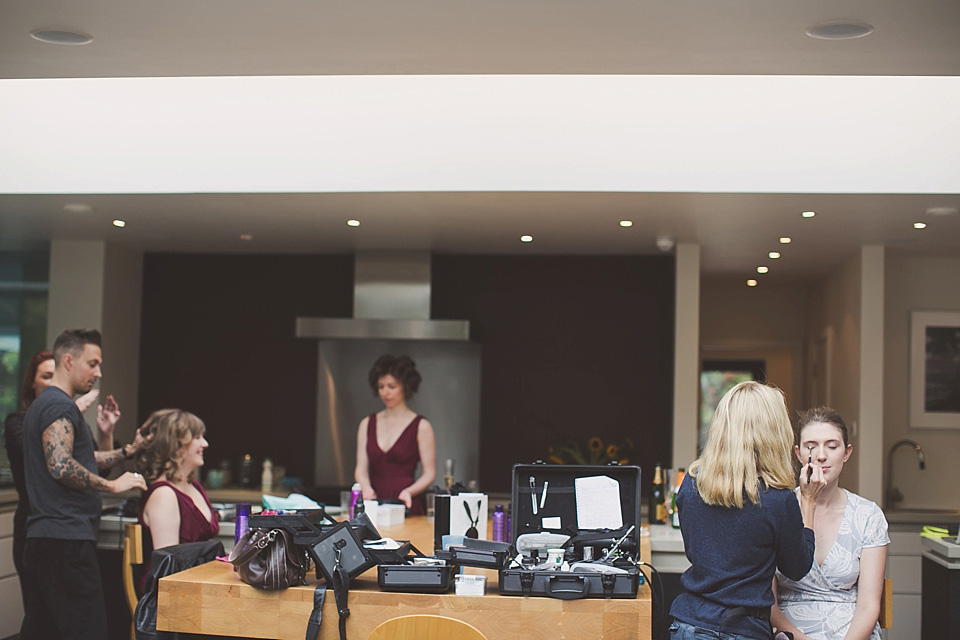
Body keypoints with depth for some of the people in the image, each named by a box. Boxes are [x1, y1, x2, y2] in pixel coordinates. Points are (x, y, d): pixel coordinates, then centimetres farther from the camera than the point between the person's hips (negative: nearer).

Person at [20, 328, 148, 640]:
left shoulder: (42, 405, 23)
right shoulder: (60, 406, -10)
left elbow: (82, 461, 28)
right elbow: (61, 466, -23)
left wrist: (130, 450, 20)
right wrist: (112, 485, -15)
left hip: (42, 540, 11)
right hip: (66, 540, -11)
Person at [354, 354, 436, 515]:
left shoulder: (421, 426, 3)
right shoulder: (367, 424, 14)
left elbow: (429, 473, 2)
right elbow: (361, 468, 9)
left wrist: (409, 491, -15)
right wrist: (366, 488, -11)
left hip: (407, 508, -3)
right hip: (374, 505, 3)